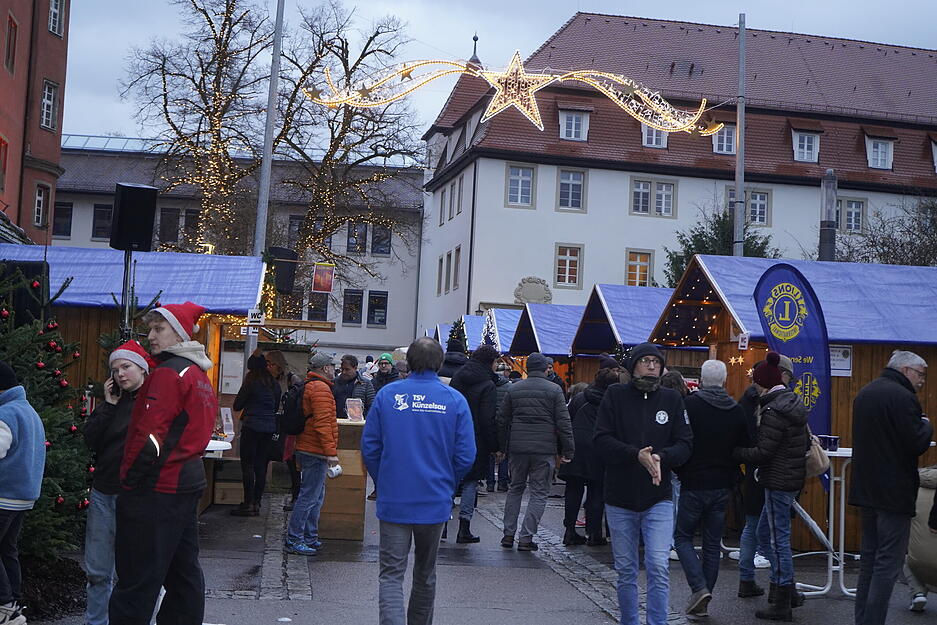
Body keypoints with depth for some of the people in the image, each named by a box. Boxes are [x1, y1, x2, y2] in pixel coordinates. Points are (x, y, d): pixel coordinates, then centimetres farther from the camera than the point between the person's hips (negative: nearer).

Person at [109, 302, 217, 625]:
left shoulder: (168, 373, -14)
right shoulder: (199, 374, 14)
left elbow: (150, 435, -20)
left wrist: (130, 478, -12)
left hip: (156, 488, -10)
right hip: (189, 480, 10)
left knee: (137, 578, -5)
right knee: (183, 569, 15)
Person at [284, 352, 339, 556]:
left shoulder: (308, 386, 19)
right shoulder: (320, 388, -14)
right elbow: (322, 423, -22)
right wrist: (330, 451, -21)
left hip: (307, 450, 11)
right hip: (316, 452, -11)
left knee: (316, 496, 16)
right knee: (309, 497, -6)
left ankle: (310, 537, 22)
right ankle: (294, 540, -2)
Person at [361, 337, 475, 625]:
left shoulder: (387, 395, -5)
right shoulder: (455, 400, -5)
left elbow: (369, 447, -1)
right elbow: (465, 455, -5)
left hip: (393, 501, -1)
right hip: (435, 501, 1)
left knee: (391, 574, 0)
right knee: (425, 574, 19)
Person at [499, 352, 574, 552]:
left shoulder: (513, 389, 7)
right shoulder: (554, 390, -3)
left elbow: (502, 421, 11)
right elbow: (563, 423, -6)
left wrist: (501, 446, 19)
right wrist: (567, 451, -2)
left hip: (518, 447, 4)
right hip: (544, 449, -3)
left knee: (515, 489, 17)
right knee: (539, 493, 3)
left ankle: (508, 534, 17)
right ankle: (526, 537, -1)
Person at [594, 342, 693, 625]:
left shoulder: (672, 399, 2)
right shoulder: (616, 395, -2)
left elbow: (685, 443, -1)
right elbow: (602, 440, -10)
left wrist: (661, 457, -21)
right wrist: (636, 455, -24)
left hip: (658, 499, 0)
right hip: (620, 499, 0)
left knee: (658, 567, -11)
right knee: (626, 571, 12)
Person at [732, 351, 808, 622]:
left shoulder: (774, 412, -19)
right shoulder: (794, 403, 10)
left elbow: (762, 452, -20)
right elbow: (806, 443, 17)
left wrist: (733, 453, -10)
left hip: (779, 481, -10)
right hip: (794, 476, 10)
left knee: (779, 539, -2)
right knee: (765, 533, 20)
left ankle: (782, 605, 6)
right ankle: (785, 587, 27)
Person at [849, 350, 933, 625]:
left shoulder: (864, 393, 13)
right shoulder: (902, 397, -16)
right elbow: (917, 444, -19)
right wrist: (926, 426, 2)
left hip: (865, 489, 9)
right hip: (894, 493, -9)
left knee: (868, 558, 16)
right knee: (888, 562, -5)